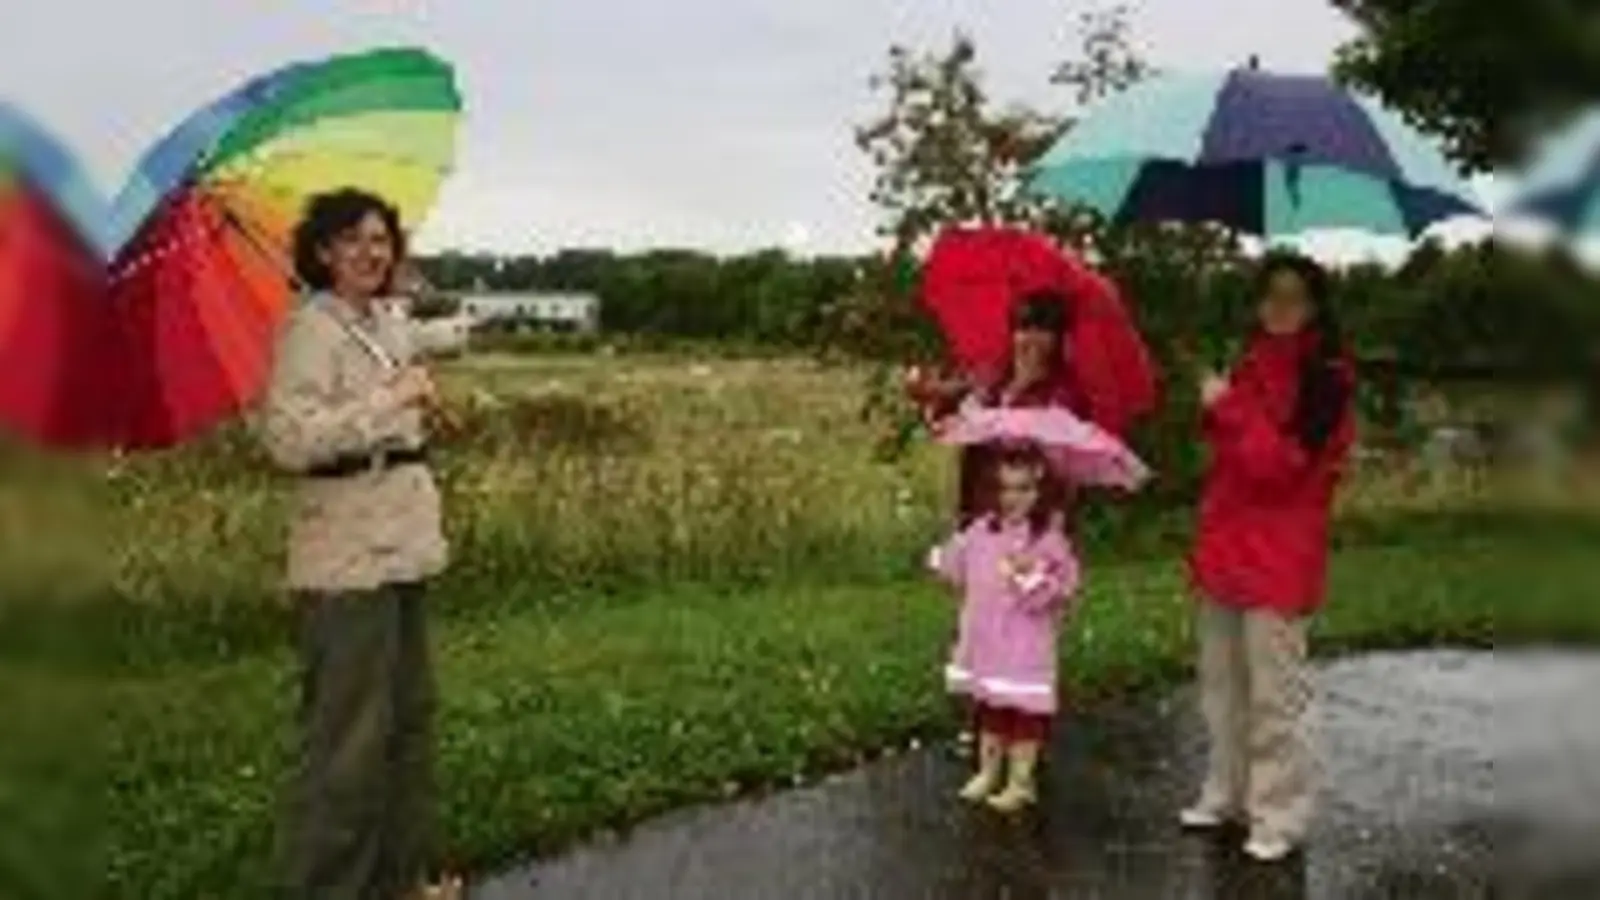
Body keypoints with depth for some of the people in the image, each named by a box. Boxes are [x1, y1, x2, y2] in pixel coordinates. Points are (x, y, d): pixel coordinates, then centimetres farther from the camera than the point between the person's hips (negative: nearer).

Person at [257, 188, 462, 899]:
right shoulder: (311, 328, -12)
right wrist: (390, 401, -23)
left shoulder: (389, 322, 13)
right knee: (349, 732, -4)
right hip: (347, 559, -9)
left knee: (410, 715, 15)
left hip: (403, 547, 9)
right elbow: (289, 438, -23)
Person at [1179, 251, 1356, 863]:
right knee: (1221, 682, 15)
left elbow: (1279, 462, -19)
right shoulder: (1253, 363, 13)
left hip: (1280, 554, -8)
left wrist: (1228, 407, -14)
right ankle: (1227, 795, 28)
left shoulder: (1326, 377, -10)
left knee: (1274, 694, -3)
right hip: (1227, 543, 8)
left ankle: (1278, 817, 8)